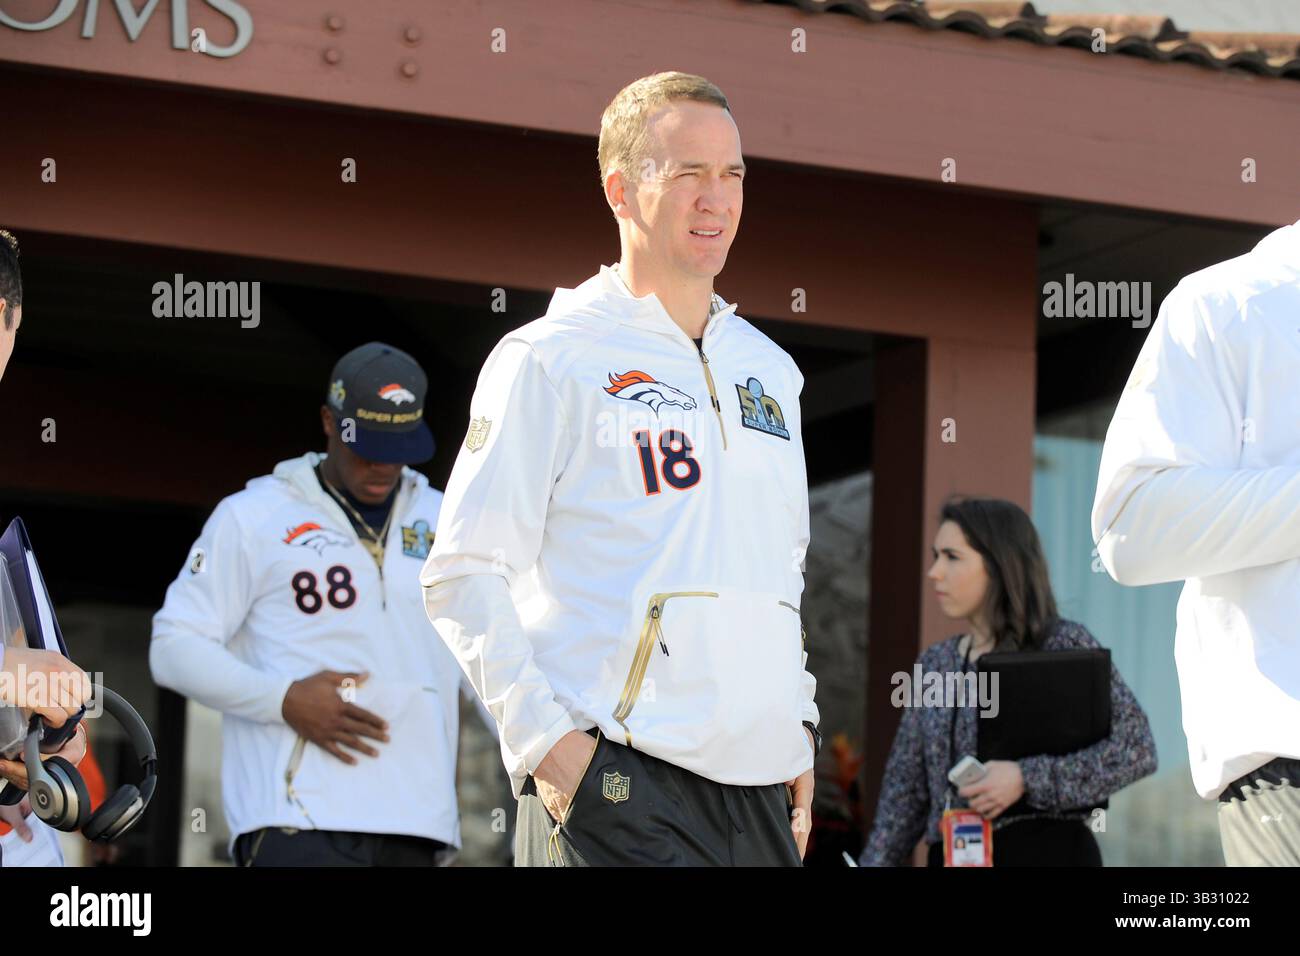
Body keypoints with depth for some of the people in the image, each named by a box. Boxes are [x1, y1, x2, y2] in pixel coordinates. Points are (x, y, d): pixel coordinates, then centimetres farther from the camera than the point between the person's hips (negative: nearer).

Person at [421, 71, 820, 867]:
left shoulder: (769, 369, 18)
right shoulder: (549, 360, -2)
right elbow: (463, 572, -6)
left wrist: (799, 730, 16)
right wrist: (541, 735, -13)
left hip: (758, 785, 6)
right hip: (611, 780, -6)